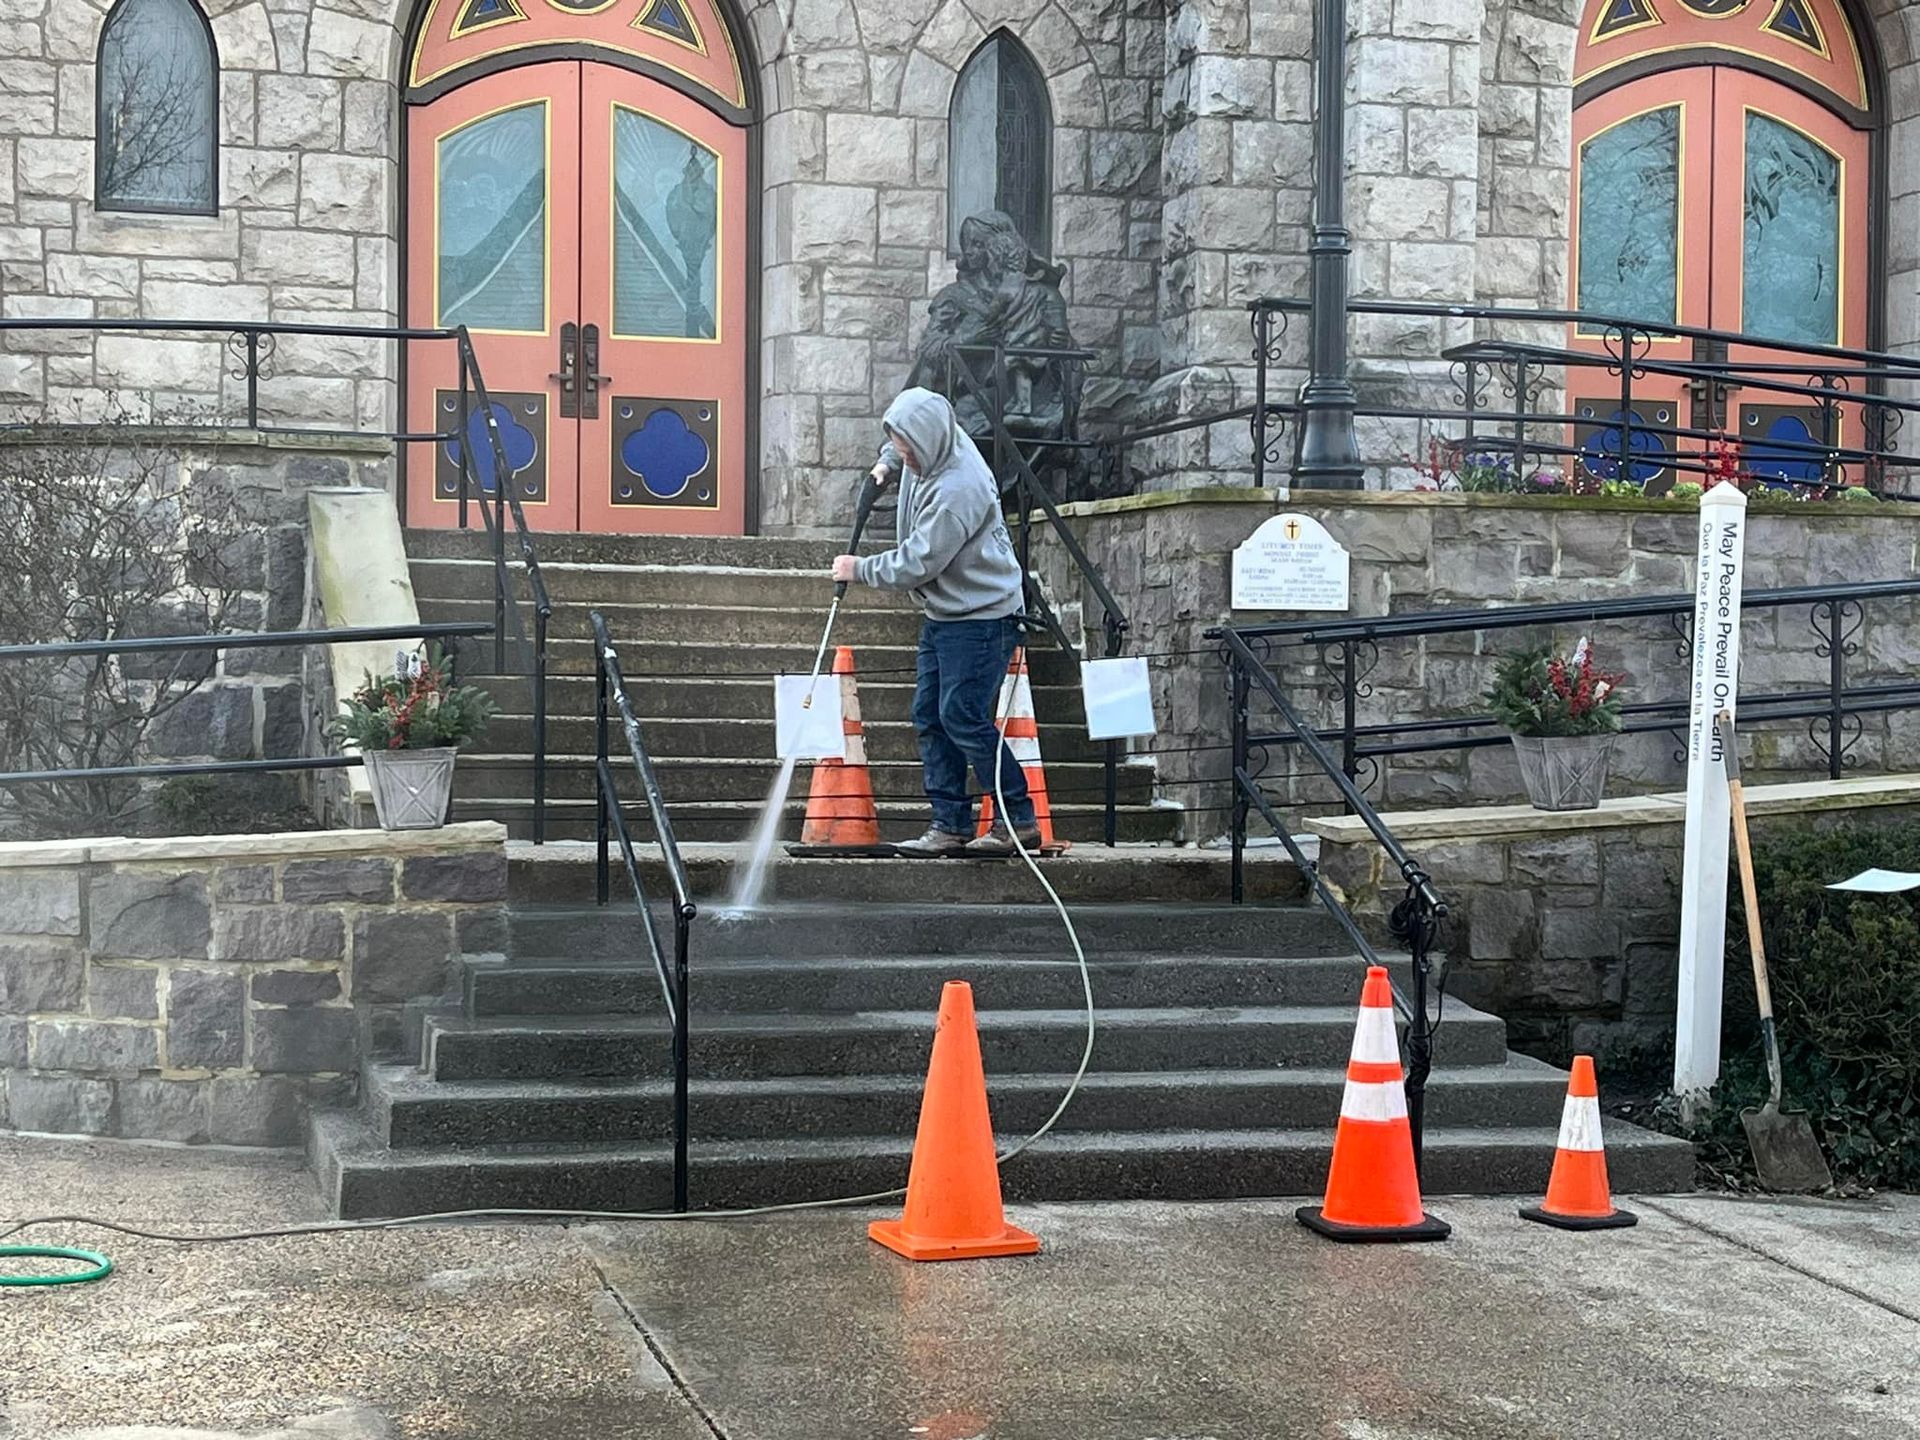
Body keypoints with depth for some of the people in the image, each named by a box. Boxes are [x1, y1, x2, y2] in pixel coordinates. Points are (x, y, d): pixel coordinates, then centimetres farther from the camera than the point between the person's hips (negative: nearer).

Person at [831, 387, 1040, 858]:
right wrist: (885, 466, 13)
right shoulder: (930, 451, 1)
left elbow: (918, 564, -23)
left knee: (963, 718, -13)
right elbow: (899, 452, 31)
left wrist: (860, 569, -11)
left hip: (982, 616, -10)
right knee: (930, 717, 7)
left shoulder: (958, 489, -27)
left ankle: (1019, 821, -5)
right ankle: (951, 826, 10)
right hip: (943, 613, 10)